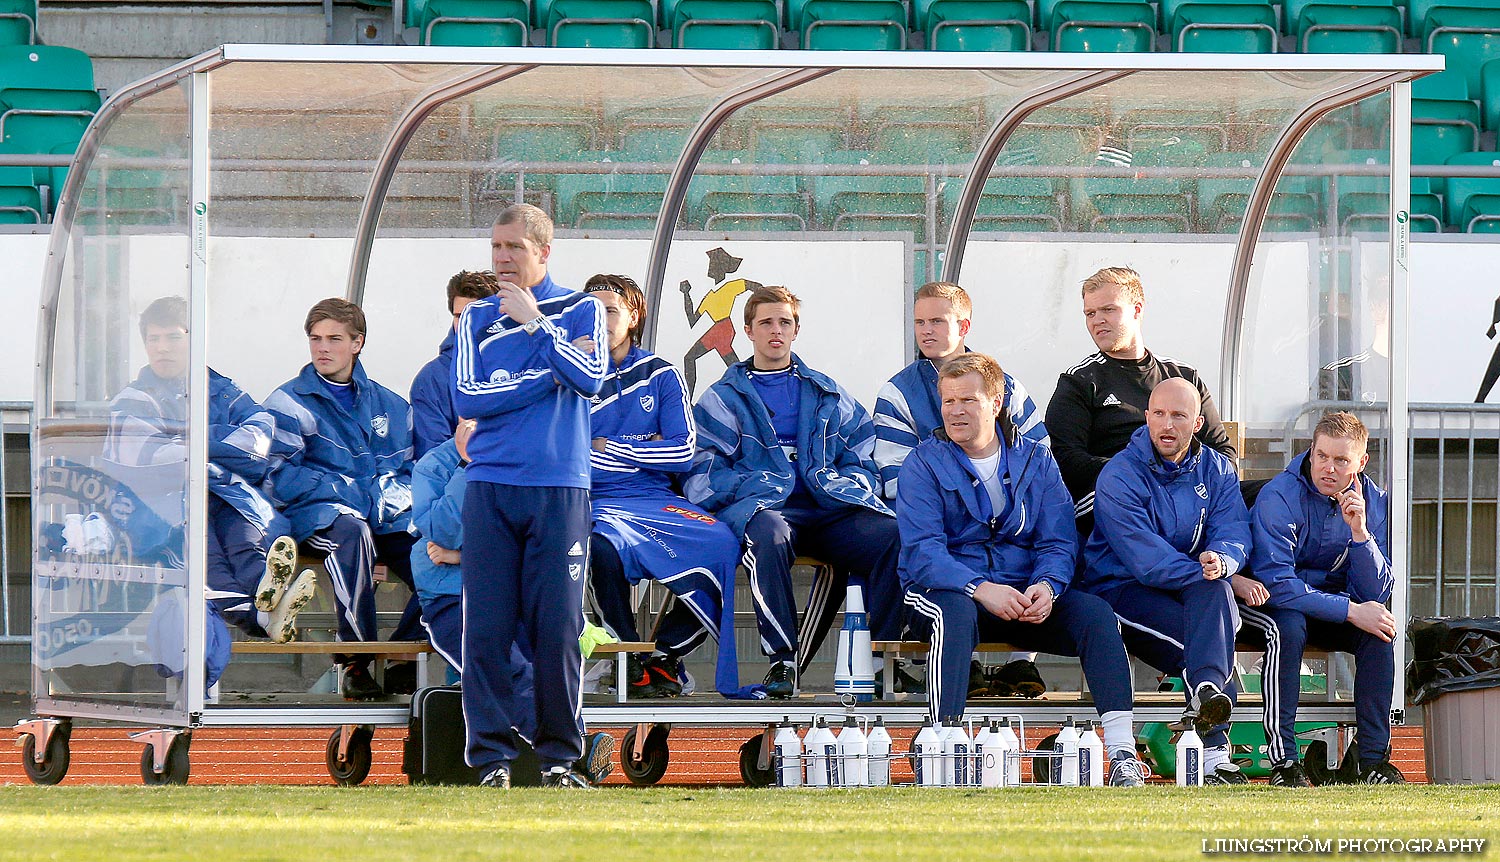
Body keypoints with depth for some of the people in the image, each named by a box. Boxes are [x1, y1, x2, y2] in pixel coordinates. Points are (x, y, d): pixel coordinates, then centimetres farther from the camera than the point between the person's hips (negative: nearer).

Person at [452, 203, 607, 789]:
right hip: (490, 486, 1)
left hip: (559, 487, -1)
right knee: (487, 624, -5)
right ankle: (491, 755, 0)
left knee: (557, 625, -4)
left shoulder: (581, 310, 10)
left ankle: (559, 756, 3)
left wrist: (533, 323, -5)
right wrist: (547, 373, -4)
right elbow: (467, 396, 0)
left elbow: (590, 379, -7)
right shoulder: (478, 318, 13)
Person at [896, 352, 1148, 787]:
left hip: (1025, 593, 3)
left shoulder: (1035, 461, 11)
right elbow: (922, 550, -12)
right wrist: (980, 588, -28)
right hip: (947, 588, -3)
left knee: (1094, 611, -22)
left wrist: (1046, 585, -20)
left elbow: (1058, 541, 4)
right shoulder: (925, 463, 0)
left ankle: (1122, 751, -29)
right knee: (955, 612, -38)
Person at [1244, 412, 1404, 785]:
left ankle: (1374, 758, -20)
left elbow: (1375, 593, -11)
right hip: (1268, 603, -4)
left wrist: (1359, 530, -26)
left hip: (1330, 603, 4)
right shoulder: (1279, 497, -21)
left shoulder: (1374, 502, -6)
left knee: (1380, 629, -24)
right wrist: (1351, 611, -32)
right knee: (1288, 625, -36)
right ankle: (1282, 760, -35)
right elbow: (1276, 584, -28)